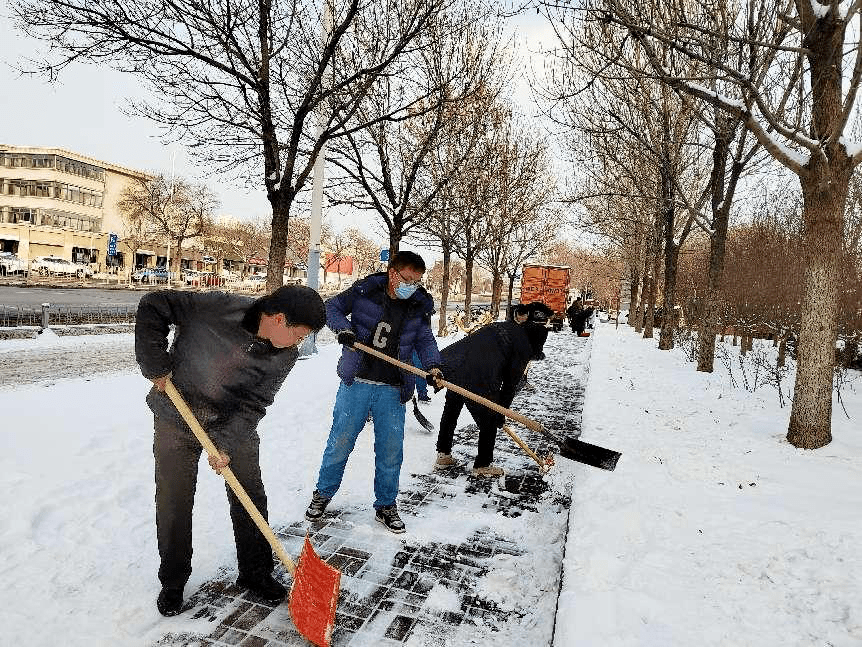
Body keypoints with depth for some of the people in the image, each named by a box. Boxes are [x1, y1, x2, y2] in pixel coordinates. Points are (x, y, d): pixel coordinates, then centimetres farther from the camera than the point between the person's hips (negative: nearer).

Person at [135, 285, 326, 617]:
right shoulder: (218, 309, -29)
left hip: (235, 425, 3)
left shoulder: (284, 357, -16)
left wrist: (227, 444, -27)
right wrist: (156, 366, -20)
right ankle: (172, 582, 27)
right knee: (173, 502, 6)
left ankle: (256, 572, 27)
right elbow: (153, 306, -20)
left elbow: (253, 404, -15)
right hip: (177, 419, -2)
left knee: (251, 498, 7)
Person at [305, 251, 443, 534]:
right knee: (340, 441, 8)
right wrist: (343, 328, -17)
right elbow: (332, 307, 3)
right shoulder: (364, 292, -6)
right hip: (356, 383, -2)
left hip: (393, 390, 2)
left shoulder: (420, 306, 2)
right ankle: (323, 494, 31)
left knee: (391, 450, 8)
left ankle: (385, 505, 28)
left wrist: (432, 365, -13)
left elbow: (425, 340, 5)